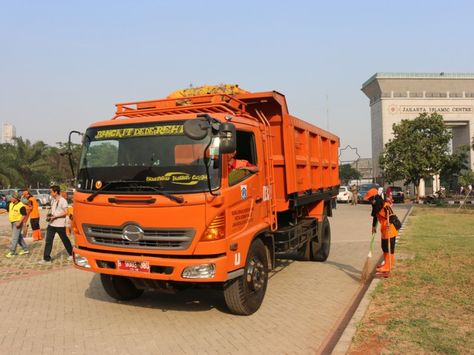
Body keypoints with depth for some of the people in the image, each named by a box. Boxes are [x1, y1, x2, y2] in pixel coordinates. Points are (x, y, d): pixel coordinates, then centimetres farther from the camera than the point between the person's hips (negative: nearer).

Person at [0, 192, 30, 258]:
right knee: (19, 236, 15)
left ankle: (12, 252, -1)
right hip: (13, 222, 9)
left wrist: (19, 223, -22)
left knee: (14, 237, -6)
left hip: (18, 223, -9)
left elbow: (24, 215, -17)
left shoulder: (21, 206, -17)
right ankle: (25, 249, 24)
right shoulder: (10, 204, 7)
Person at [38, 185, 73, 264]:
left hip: (60, 225, -7)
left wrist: (55, 216, -21)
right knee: (48, 241, 1)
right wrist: (50, 214, 3)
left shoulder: (63, 200, -14)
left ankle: (71, 254, 27)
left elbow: (65, 212, -19)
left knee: (65, 240, 8)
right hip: (51, 224, 7)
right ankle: (46, 258, 5)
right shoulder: (52, 200, 10)